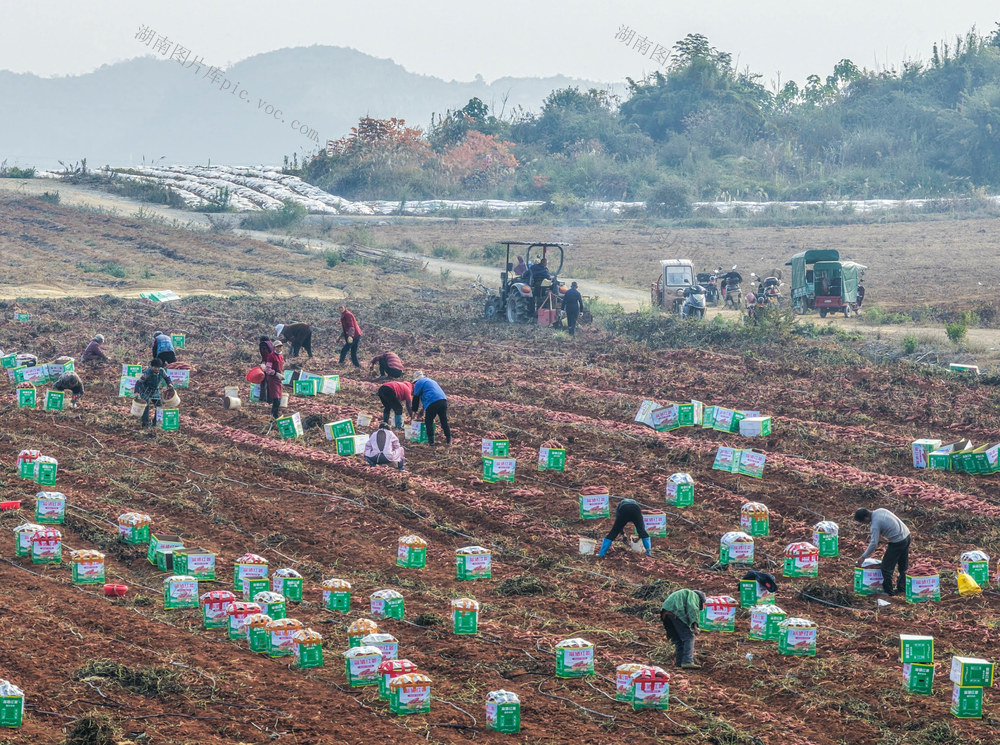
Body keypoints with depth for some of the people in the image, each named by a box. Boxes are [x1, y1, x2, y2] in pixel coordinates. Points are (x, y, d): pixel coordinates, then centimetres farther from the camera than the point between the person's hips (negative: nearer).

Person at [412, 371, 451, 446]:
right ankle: (448, 440, 14)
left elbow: (416, 398, 11)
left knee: (429, 421, 7)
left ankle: (431, 440, 3)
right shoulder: (431, 381, 34)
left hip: (432, 403, -7)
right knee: (444, 421, 14)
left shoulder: (418, 383, 10)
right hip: (443, 400, 7)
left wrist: (415, 411, 23)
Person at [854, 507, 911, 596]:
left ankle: (889, 592, 8)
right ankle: (902, 588, 30)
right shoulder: (880, 510, 3)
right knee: (903, 565, 19)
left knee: (887, 567, 2)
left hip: (897, 542, -9)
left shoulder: (875, 525, -20)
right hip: (906, 535, 9)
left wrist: (863, 557, -11)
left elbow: (873, 544, -19)